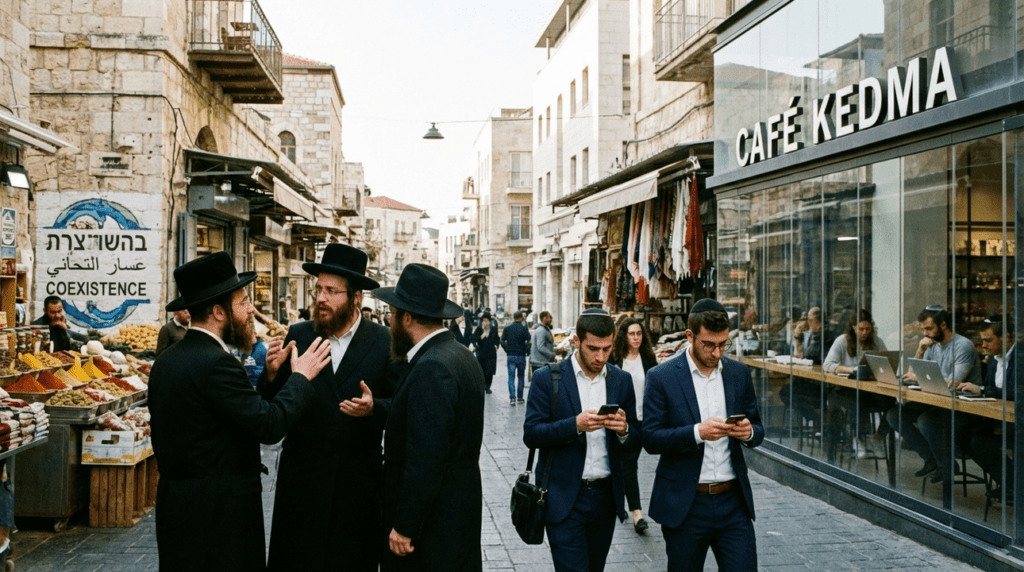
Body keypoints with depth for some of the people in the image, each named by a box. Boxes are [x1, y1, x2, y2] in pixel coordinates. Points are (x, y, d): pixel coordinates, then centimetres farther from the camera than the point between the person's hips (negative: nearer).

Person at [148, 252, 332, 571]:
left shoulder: (166, 361, 10)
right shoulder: (215, 363, -19)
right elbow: (269, 425, -21)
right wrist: (301, 377, -8)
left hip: (176, 505, 9)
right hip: (218, 512, -9)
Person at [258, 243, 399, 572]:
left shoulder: (384, 342, -5)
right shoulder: (297, 336, 0)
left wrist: (374, 408, -23)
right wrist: (272, 375, -17)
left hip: (358, 479, -1)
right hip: (302, 474, 1)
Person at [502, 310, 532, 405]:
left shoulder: (507, 328, 0)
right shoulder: (523, 328, -8)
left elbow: (502, 341, 1)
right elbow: (528, 342, -13)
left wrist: (507, 351, 12)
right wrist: (527, 351, 3)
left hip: (510, 356, 1)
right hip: (521, 356, -1)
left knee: (511, 377, 2)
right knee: (521, 377, 12)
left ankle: (512, 398, -9)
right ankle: (519, 397, 15)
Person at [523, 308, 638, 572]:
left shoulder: (622, 380, 6)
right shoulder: (547, 378, -6)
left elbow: (635, 436, 9)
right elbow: (531, 434, -10)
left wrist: (624, 429, -15)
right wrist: (575, 425, -25)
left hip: (606, 497, 4)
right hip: (564, 498, -4)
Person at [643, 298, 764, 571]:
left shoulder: (739, 373, 6)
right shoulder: (661, 377, -6)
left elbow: (758, 430, 11)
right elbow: (651, 439, -10)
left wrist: (749, 432, -13)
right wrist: (697, 433, -25)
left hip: (733, 500, 3)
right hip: (685, 504, -2)